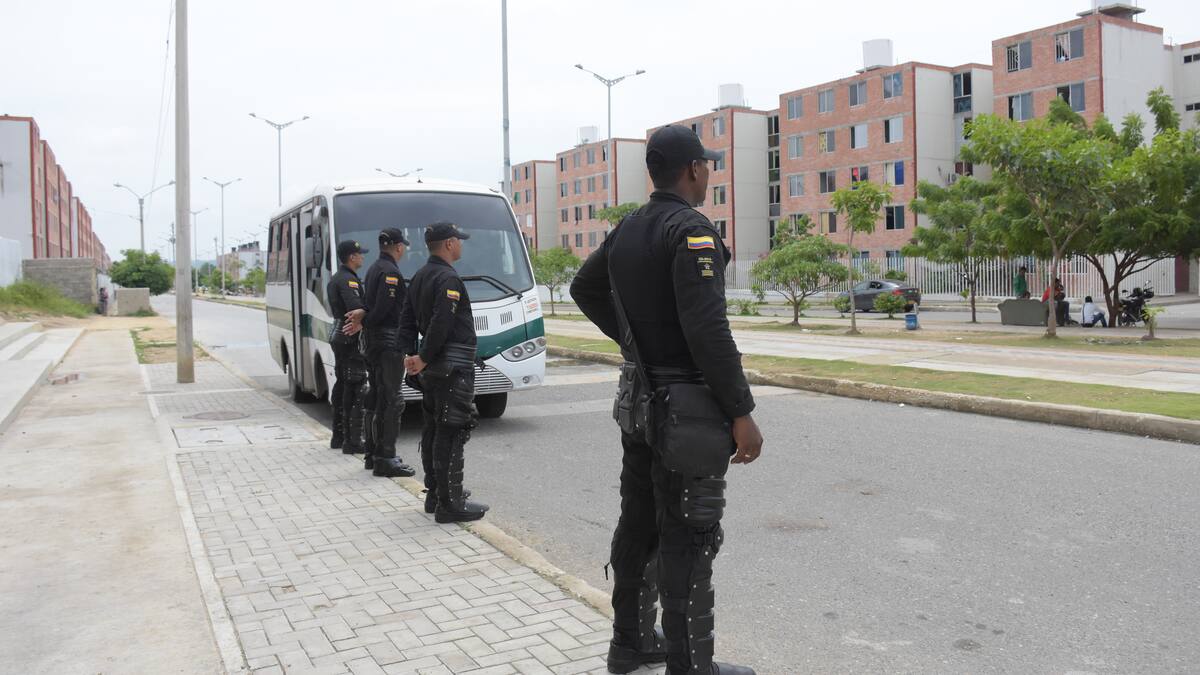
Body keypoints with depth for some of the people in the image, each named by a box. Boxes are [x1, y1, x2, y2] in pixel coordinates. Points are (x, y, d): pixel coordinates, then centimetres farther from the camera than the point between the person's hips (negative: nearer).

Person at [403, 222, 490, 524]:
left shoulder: (419, 277, 15)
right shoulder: (448, 279, -15)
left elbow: (407, 319, 17)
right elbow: (440, 325, -24)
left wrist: (412, 356, 13)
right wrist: (424, 359, -16)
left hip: (432, 367, 10)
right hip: (453, 366, -10)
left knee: (434, 429, 16)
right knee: (452, 432, -7)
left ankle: (436, 492, 25)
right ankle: (450, 504, -5)